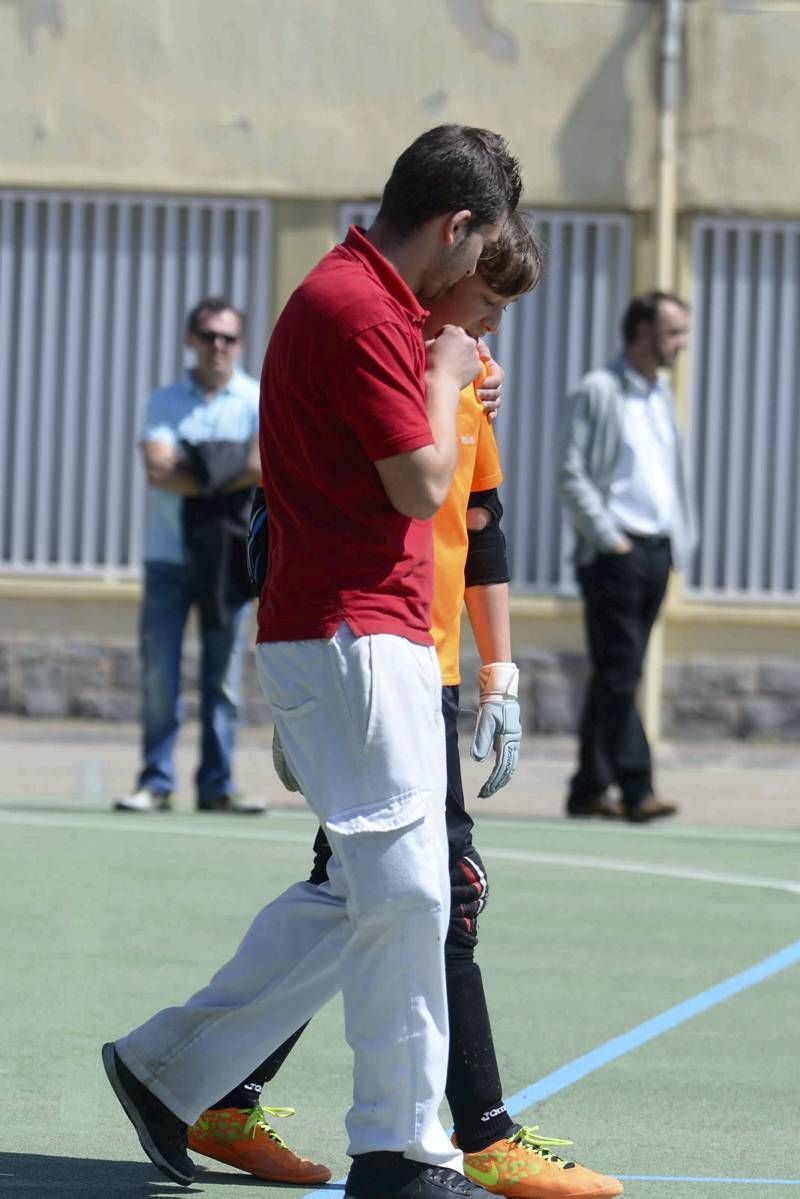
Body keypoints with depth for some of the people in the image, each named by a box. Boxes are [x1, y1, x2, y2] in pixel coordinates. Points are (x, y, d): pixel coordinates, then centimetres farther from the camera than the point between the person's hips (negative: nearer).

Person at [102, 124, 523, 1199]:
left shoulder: (357, 297, 18)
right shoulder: (361, 309, -15)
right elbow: (421, 485, -15)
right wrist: (445, 379, -1)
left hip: (374, 639, 10)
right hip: (353, 636, -10)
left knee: (359, 894, 12)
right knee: (404, 887, -8)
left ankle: (170, 1068, 17)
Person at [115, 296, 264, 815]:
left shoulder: (259, 401, 4)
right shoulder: (165, 402, 7)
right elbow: (158, 470, -9)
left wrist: (195, 475, -16)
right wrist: (230, 478, -14)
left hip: (228, 557, -1)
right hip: (168, 556, 1)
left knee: (224, 675, 1)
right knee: (159, 674, -2)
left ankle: (217, 785, 5)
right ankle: (156, 782, 3)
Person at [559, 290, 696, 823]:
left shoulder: (662, 395, 18)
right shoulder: (599, 391, -5)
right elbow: (573, 476, -10)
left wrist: (680, 540, 11)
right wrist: (608, 539, -14)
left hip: (656, 552, 7)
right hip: (614, 553, -7)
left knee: (617, 675, 8)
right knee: (619, 673, -10)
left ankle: (590, 789, 11)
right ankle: (636, 788, -14)